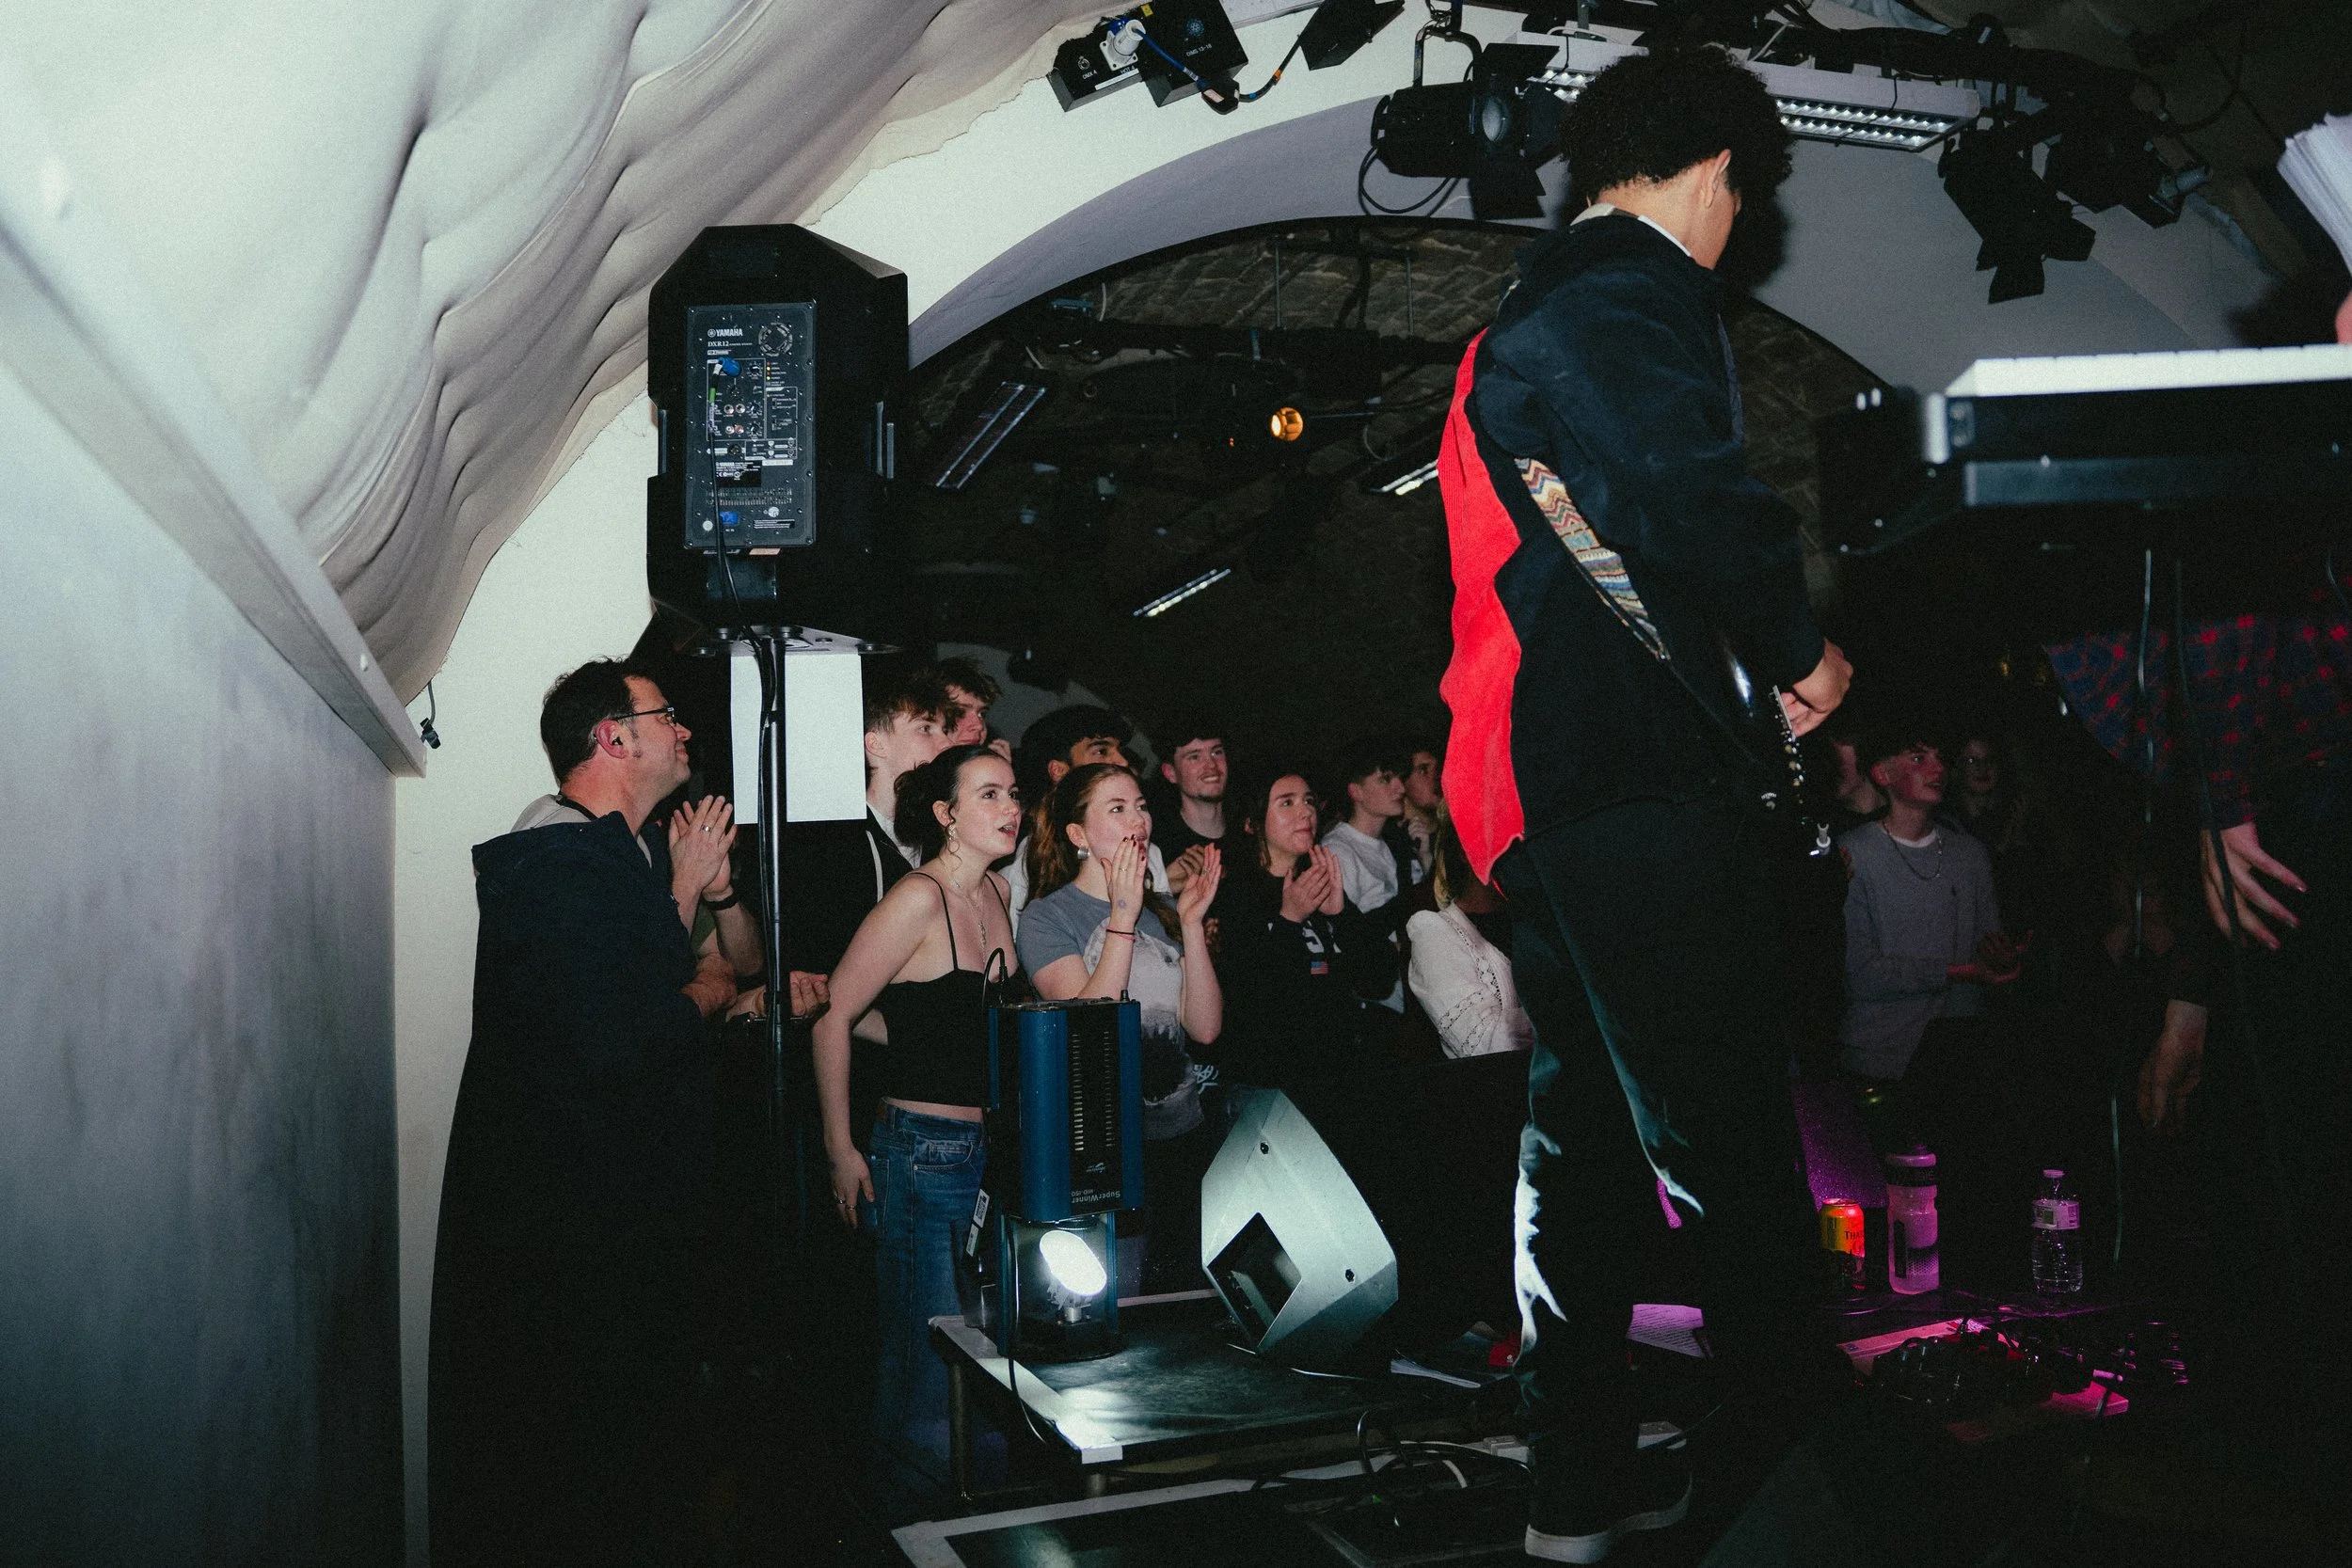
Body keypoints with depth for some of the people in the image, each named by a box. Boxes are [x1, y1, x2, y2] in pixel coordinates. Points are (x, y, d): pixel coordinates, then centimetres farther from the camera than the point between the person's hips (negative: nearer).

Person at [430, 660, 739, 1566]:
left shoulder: (609, 855, 14)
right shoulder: (559, 862, -20)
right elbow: (613, 1040, -29)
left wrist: (684, 892, 9)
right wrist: (705, 992, -11)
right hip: (572, 1217, -11)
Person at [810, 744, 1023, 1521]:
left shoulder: (996, 892, 10)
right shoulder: (919, 898, -14)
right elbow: (832, 1016, -12)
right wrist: (840, 1149, -11)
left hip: (992, 1147, 8)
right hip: (923, 1150, -7)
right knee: (928, 1349, 0)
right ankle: (912, 1523, 18)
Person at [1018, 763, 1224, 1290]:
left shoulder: (1163, 911, 9)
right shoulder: (1046, 918, -6)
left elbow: (1206, 1027, 0)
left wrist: (1191, 923, -8)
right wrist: (1123, 917, -21)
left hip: (1188, 1134, 5)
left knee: (1188, 1297, 13)